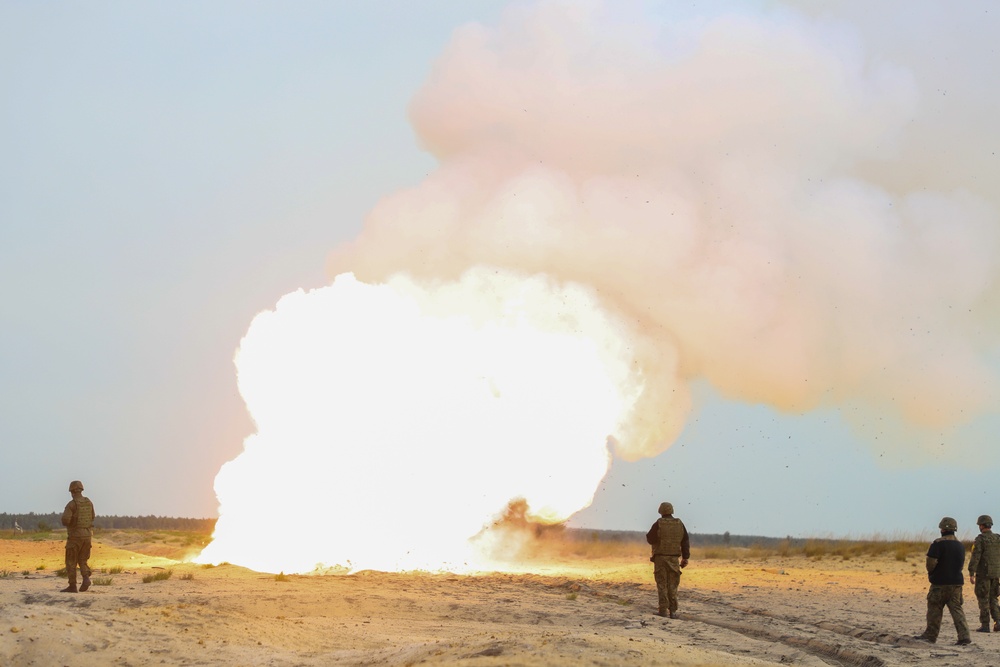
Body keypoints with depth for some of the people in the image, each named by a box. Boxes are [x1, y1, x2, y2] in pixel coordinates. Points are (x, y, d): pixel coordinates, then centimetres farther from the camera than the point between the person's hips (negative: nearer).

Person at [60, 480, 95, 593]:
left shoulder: (71, 504, -15)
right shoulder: (88, 502, 6)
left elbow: (65, 521, -22)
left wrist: (67, 523, 3)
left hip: (75, 536, -6)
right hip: (87, 536, 6)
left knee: (71, 562, 4)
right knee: (82, 560, 14)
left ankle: (72, 586, 3)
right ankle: (86, 578, -11)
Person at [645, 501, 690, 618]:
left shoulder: (658, 524, -8)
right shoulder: (679, 524, 4)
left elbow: (650, 539, -5)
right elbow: (686, 542, 4)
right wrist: (685, 558, 8)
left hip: (660, 557, -3)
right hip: (674, 558, 3)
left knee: (662, 584, 1)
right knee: (672, 585, 6)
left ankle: (663, 610, -3)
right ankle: (673, 611, 2)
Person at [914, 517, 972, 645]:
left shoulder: (938, 543, -13)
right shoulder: (960, 545, 10)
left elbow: (931, 562, -18)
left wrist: (930, 572, 1)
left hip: (940, 582, -6)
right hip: (957, 581, 6)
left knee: (934, 609, 6)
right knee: (956, 609, 5)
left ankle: (930, 636, 13)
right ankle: (964, 636, -7)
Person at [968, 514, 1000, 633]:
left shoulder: (980, 539, -11)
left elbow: (975, 557, -17)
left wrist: (971, 574, -15)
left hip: (983, 573, -5)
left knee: (983, 599, 2)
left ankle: (985, 625, 1)